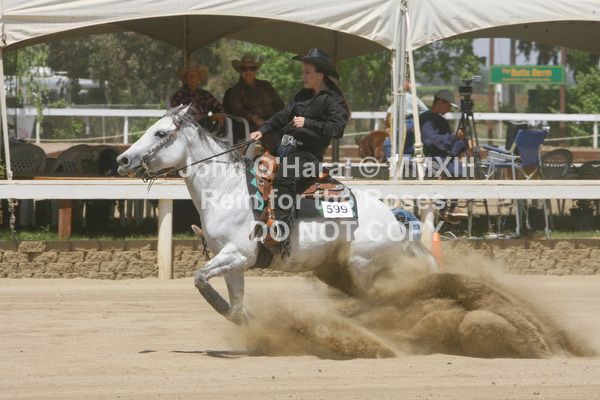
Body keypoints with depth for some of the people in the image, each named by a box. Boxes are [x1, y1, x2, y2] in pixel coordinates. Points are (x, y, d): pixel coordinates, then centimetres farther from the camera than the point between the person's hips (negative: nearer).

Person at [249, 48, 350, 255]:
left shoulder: (333, 101, -2)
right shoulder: (302, 96, 21)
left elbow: (337, 129, -15)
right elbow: (283, 116, 17)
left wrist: (308, 123, -20)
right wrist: (262, 130, 1)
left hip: (308, 153, -9)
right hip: (285, 147, 9)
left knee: (283, 179, -33)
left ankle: (283, 234, -37)